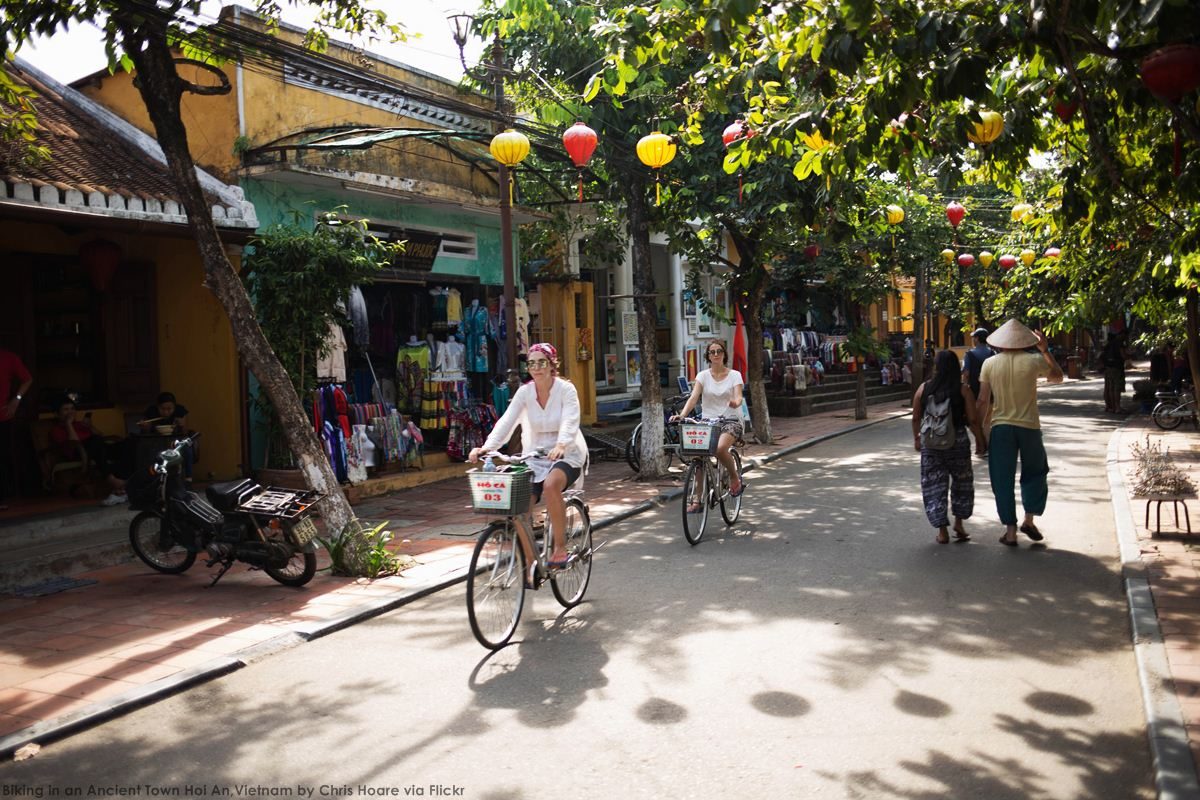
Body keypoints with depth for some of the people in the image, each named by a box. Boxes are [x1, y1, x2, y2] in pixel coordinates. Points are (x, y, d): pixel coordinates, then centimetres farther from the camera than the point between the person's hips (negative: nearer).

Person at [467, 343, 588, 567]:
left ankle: (559, 547, -18)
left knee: (551, 485, -36)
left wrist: (561, 445, -47)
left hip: (567, 455, -4)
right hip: (535, 456, 4)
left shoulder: (566, 389, -11)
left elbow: (570, 423, -25)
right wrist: (486, 447, -29)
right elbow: (506, 422, -12)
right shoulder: (525, 392, -2)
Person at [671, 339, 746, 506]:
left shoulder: (734, 375, 2)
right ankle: (698, 500, 1)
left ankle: (735, 477, -4)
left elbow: (738, 397, -12)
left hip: (730, 422, -3)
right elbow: (693, 397, -8)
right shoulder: (703, 375, 5)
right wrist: (682, 415, -26)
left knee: (720, 448, -33)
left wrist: (735, 402, -38)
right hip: (708, 421, 3)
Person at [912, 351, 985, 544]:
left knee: (934, 485, 7)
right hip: (958, 441, -1)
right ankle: (958, 523, 19)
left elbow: (916, 418, 4)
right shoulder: (963, 390, -6)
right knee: (962, 482, 19)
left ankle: (942, 531, 5)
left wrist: (916, 438, 18)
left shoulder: (924, 389, -2)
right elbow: (973, 420, -8)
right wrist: (980, 441, 6)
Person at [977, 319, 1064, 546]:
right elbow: (1058, 377, 15)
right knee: (1035, 473, 20)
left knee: (1003, 479, 6)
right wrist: (1045, 351, 20)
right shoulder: (1034, 361, -5)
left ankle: (1010, 531, 6)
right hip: (1029, 427, 0)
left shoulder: (990, 364, -3)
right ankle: (1029, 520, 15)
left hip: (1000, 427, 0)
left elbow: (983, 401, -2)